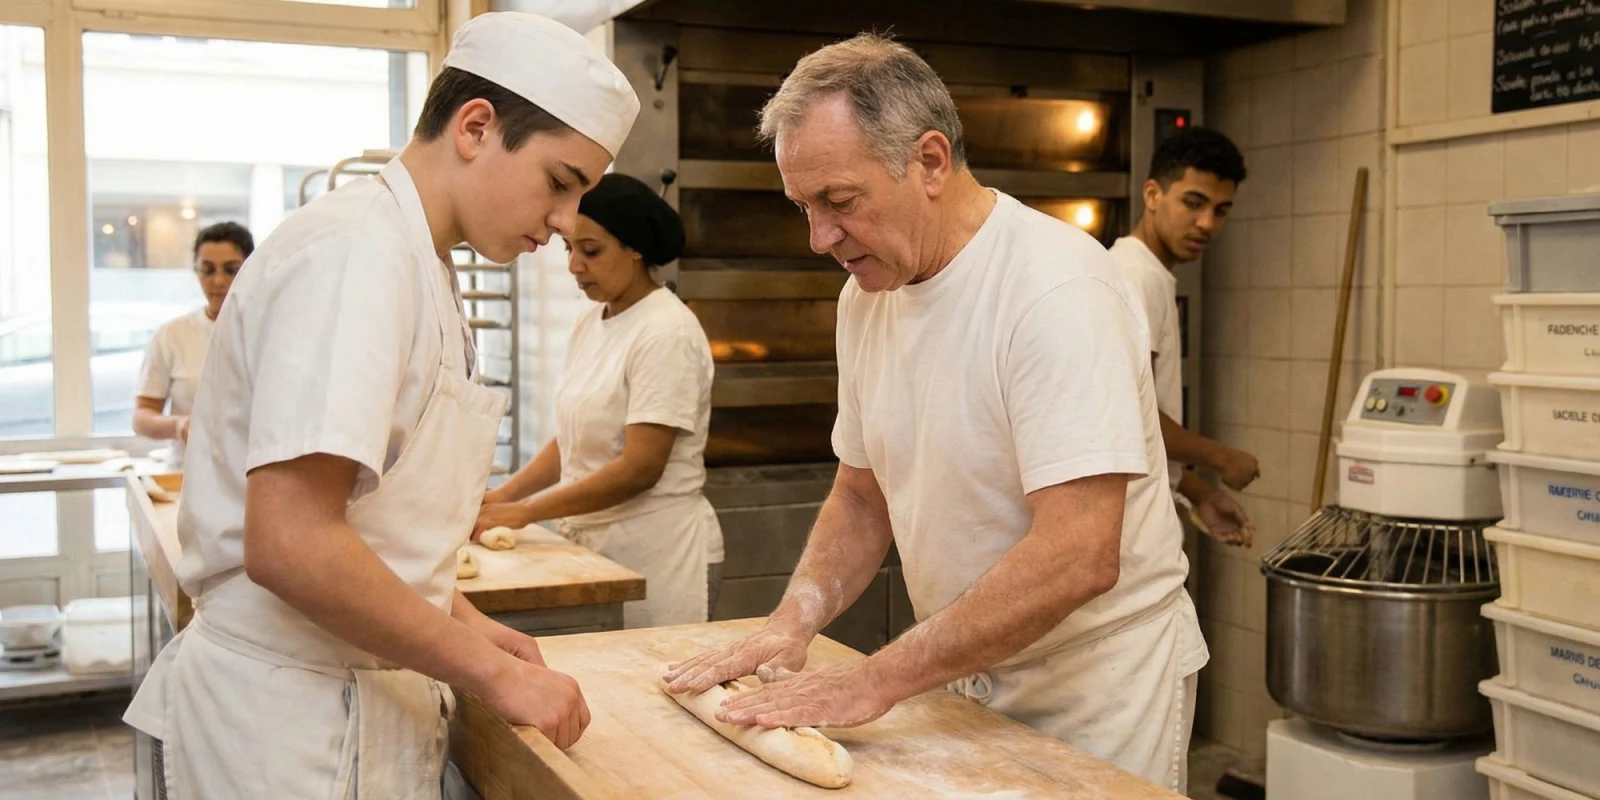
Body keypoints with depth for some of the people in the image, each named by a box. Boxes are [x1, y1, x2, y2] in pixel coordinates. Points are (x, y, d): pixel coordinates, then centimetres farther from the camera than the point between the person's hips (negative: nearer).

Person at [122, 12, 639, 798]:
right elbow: (289, 546, -28)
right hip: (294, 713, -9)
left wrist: (466, 626, 9)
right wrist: (491, 671, -19)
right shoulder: (356, 252, -20)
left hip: (358, 694, 9)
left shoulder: (412, 261, 9)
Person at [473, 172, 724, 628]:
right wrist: (501, 497, 0)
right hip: (593, 542, 7)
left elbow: (640, 468, -19)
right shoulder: (589, 324, 9)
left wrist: (523, 513, -16)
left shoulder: (667, 331, -15)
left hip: (659, 549, -7)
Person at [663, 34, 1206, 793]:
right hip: (964, 675, 6)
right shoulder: (866, 296, -1)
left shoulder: (1057, 286, -24)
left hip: (1095, 681, -6)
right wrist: (793, 621, -7)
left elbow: (1079, 557, -31)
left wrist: (877, 679, -28)